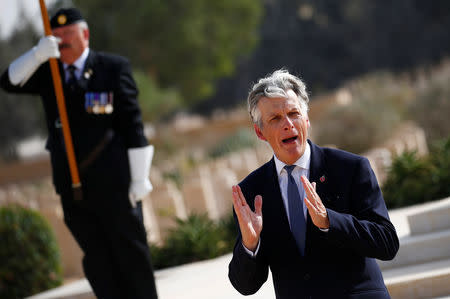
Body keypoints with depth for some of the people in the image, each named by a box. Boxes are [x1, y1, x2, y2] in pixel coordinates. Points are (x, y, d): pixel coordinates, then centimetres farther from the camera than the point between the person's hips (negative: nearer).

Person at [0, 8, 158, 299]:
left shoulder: (113, 67, -1)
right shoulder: (47, 73, 12)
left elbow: (132, 125, -3)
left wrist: (140, 178, -7)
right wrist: (38, 55, -17)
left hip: (113, 184, -4)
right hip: (72, 187, 4)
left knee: (131, 251, 2)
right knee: (96, 258, 6)